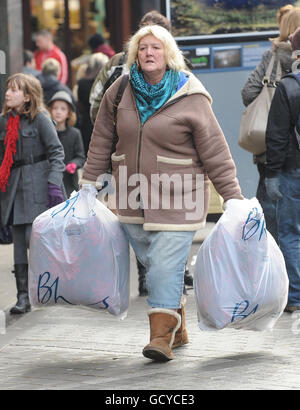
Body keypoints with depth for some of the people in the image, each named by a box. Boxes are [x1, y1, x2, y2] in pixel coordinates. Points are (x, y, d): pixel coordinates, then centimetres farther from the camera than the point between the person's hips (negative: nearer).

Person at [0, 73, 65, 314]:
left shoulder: (40, 119, -5)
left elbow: (56, 151, -7)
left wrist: (54, 184, -17)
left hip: (37, 186, -6)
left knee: (34, 237, -11)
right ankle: (23, 296, 5)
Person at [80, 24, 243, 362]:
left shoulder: (191, 99, -8)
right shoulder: (119, 92, 4)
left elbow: (215, 153, -6)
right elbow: (101, 142, 13)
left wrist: (233, 199, -6)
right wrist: (89, 184, 14)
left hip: (176, 199, -5)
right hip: (133, 200, 5)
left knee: (166, 265, -12)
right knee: (153, 266, 12)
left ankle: (162, 335, -7)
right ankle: (178, 330, 26)